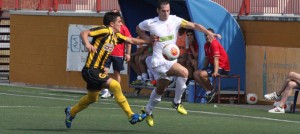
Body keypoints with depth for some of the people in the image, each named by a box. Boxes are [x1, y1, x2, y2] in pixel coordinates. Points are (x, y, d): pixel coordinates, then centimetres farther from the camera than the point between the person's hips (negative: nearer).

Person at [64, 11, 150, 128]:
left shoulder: (116, 36, 11)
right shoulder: (105, 30, -14)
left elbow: (131, 40, 17)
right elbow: (84, 33, -21)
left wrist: (148, 41, 9)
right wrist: (87, 44, -39)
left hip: (98, 70, 10)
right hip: (91, 69, -10)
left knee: (92, 98, 22)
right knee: (115, 85, -19)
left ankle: (71, 112, 44)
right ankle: (131, 116, -16)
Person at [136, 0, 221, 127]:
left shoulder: (174, 20, -5)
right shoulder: (150, 23, -9)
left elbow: (193, 25, -10)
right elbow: (138, 28, 11)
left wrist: (208, 32, -24)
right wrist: (148, 39, -5)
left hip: (171, 61, 5)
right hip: (159, 61, -5)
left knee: (160, 90, 18)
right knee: (184, 72, -25)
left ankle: (147, 111, 40)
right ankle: (177, 102, -10)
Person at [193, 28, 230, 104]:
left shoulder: (214, 43, -16)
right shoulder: (206, 45, 11)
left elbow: (216, 58, -24)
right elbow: (207, 59, 19)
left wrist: (215, 72, -32)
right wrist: (204, 69, 6)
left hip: (222, 68, -9)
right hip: (213, 66, 9)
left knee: (202, 74, -27)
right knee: (196, 74, 1)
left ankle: (212, 90, -4)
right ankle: (208, 91, -2)